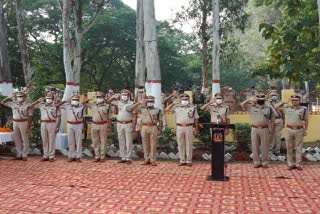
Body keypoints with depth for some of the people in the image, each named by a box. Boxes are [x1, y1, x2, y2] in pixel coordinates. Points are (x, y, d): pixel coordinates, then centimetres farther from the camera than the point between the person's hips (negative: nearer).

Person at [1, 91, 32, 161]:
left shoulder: (27, 105, -7)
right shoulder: (13, 104, 8)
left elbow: (30, 117, -9)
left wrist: (29, 127, -14)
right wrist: (10, 97, 3)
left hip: (24, 123, -5)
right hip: (15, 123, 5)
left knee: (25, 139, 0)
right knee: (17, 140, 10)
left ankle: (24, 155, 7)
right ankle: (19, 154, 19)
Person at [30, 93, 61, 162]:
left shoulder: (55, 106, 0)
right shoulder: (41, 105, 8)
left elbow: (59, 117, -2)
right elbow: (31, 106, 10)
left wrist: (57, 127, -8)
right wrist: (38, 101, -2)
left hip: (52, 124, -3)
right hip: (43, 124, 4)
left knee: (51, 141, 0)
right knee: (44, 141, 8)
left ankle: (51, 156, 8)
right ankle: (45, 156, 17)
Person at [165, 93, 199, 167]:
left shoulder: (193, 108, 4)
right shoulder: (177, 107, 6)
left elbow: (196, 119, 6)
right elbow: (166, 109, 2)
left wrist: (196, 129, 2)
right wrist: (173, 103, -7)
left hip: (189, 128, -1)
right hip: (179, 128, 2)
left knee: (189, 144, 3)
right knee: (181, 144, 6)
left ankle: (189, 161, 11)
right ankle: (182, 161, 15)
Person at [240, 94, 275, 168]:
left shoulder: (268, 109, 7)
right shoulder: (251, 107, 8)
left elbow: (272, 120, 6)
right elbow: (242, 104, 1)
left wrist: (272, 129, -2)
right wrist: (250, 99, -5)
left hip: (264, 129, -1)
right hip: (254, 129, 1)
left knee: (264, 147, 2)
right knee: (255, 146, 4)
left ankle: (264, 162, 12)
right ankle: (256, 162, 13)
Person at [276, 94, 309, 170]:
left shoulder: (303, 109, 1)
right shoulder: (287, 108, 5)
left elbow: (306, 120, 5)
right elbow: (276, 107, 13)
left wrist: (306, 130, 1)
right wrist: (283, 103, 1)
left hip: (299, 130, -1)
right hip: (289, 130, 2)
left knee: (298, 148, 3)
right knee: (289, 148, 5)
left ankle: (298, 164, 10)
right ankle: (291, 164, 13)